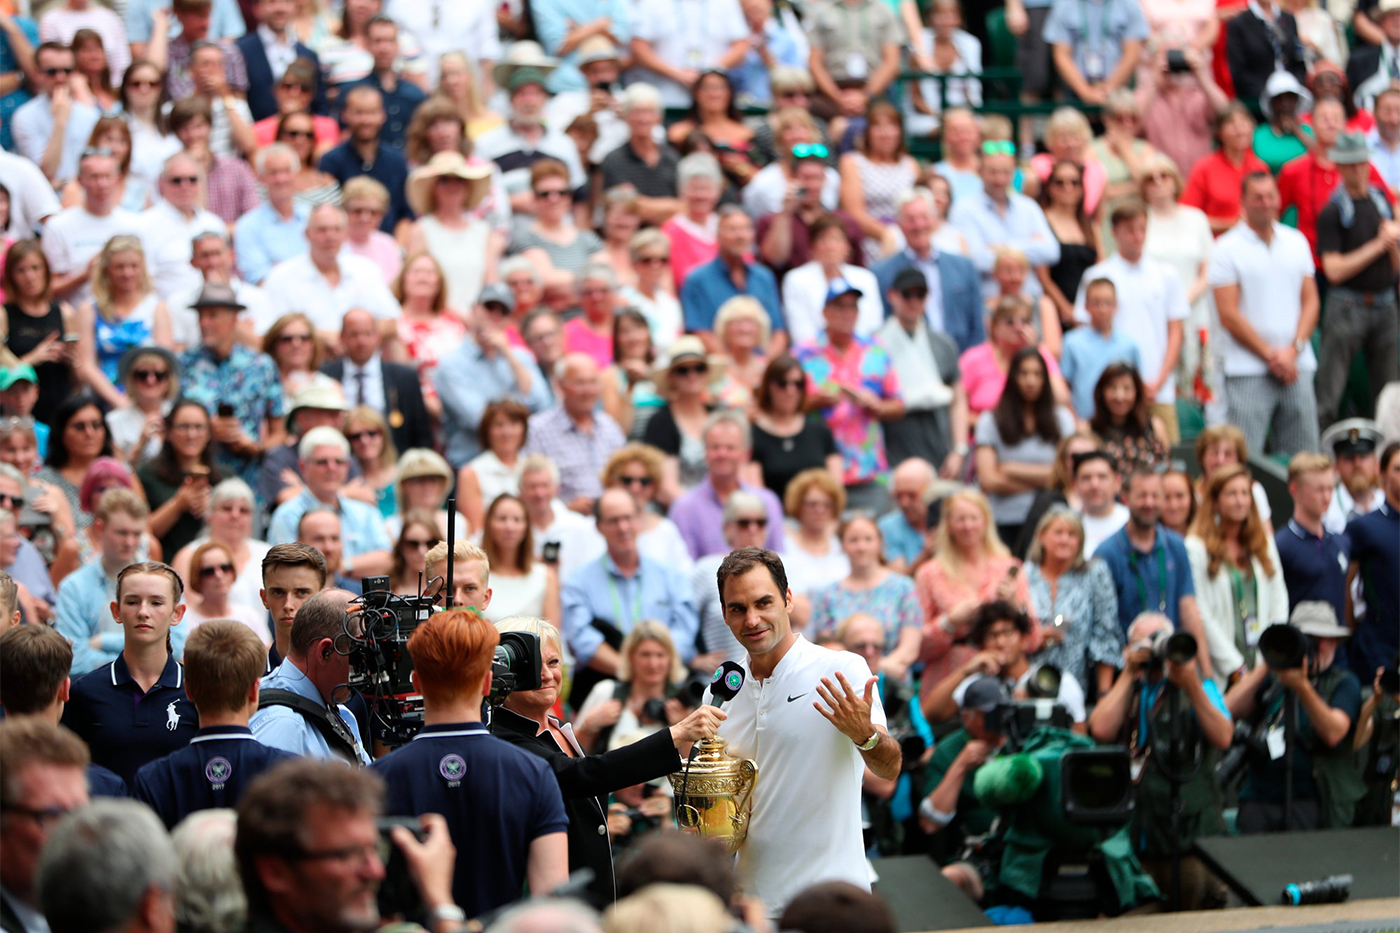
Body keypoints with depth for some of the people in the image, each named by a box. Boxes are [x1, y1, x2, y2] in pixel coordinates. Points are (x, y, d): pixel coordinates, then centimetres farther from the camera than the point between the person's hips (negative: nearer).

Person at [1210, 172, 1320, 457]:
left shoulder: (1297, 241, 13)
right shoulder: (1227, 249, -1)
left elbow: (1310, 302, 11)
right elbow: (1228, 315, -6)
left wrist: (1293, 350, -5)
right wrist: (1271, 356, -8)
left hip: (1297, 367, 4)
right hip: (1248, 368, -4)